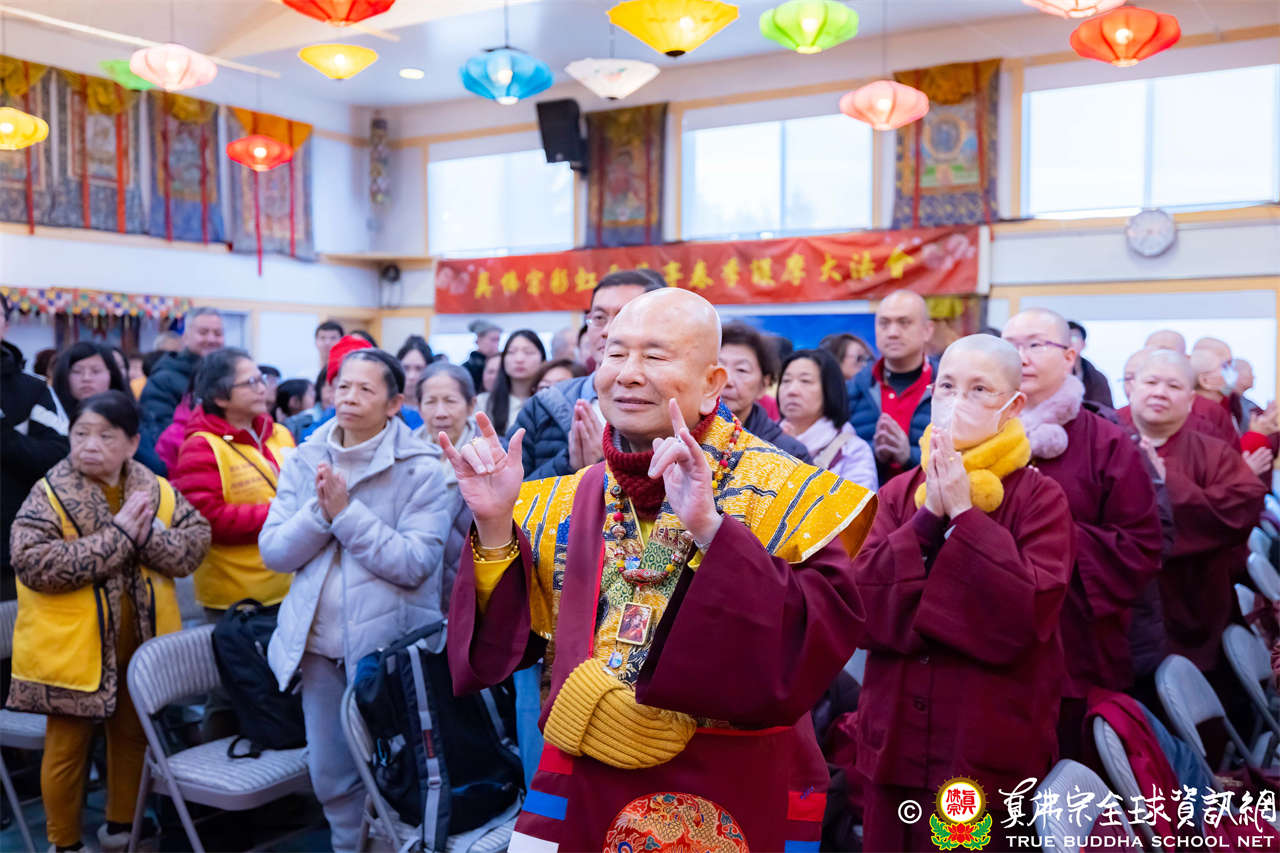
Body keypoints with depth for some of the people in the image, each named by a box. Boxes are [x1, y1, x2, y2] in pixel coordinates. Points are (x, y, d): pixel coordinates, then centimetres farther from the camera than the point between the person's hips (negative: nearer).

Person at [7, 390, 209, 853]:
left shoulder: (157, 491, 0)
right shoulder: (48, 495, -11)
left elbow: (196, 542, -4)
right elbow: (34, 564, -23)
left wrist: (147, 536, -22)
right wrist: (116, 536, -26)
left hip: (140, 642, 4)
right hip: (73, 647, -4)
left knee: (132, 734, 19)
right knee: (67, 745, 10)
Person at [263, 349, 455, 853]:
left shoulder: (420, 469, -10)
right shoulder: (304, 461, 4)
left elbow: (416, 563, -19)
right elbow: (273, 551, -2)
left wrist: (346, 513, -20)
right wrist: (320, 511, -17)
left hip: (390, 646, -4)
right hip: (319, 645, 4)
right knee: (330, 775, 16)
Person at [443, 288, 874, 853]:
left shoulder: (782, 491, -12)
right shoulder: (569, 500, 1)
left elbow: (823, 640, -24)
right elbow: (509, 638, 1)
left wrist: (712, 529, -33)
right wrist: (494, 526, -13)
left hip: (733, 799, -2)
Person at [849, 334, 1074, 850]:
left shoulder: (1040, 498, -7)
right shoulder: (899, 493, 3)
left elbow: (1027, 614, -21)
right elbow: (864, 610, -8)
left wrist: (963, 514, -20)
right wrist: (928, 518, -16)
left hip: (991, 752, -3)